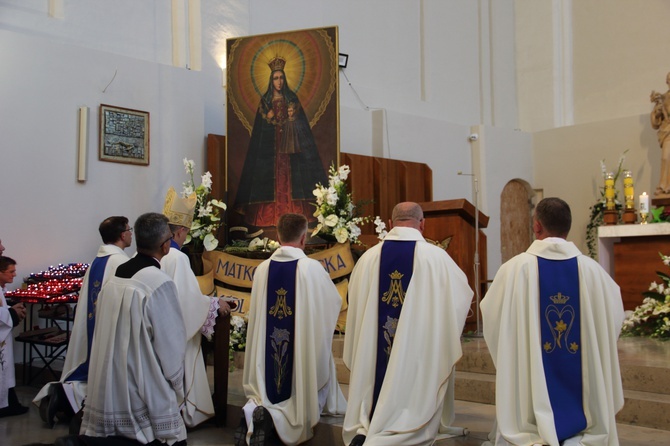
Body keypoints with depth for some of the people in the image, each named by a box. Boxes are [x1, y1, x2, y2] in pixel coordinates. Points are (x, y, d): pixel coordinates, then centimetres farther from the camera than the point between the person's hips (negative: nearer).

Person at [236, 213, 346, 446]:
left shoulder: (262, 268, -2)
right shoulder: (311, 267, -13)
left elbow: (255, 312, 10)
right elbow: (335, 302, 0)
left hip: (268, 351, 4)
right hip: (304, 350, -4)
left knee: (272, 389, 22)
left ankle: (256, 410, -10)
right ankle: (273, 419, -15)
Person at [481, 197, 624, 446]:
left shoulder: (516, 268, -12)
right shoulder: (591, 269, -4)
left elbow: (491, 315, 0)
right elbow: (614, 316, 11)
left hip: (532, 384, -2)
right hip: (583, 383, 3)